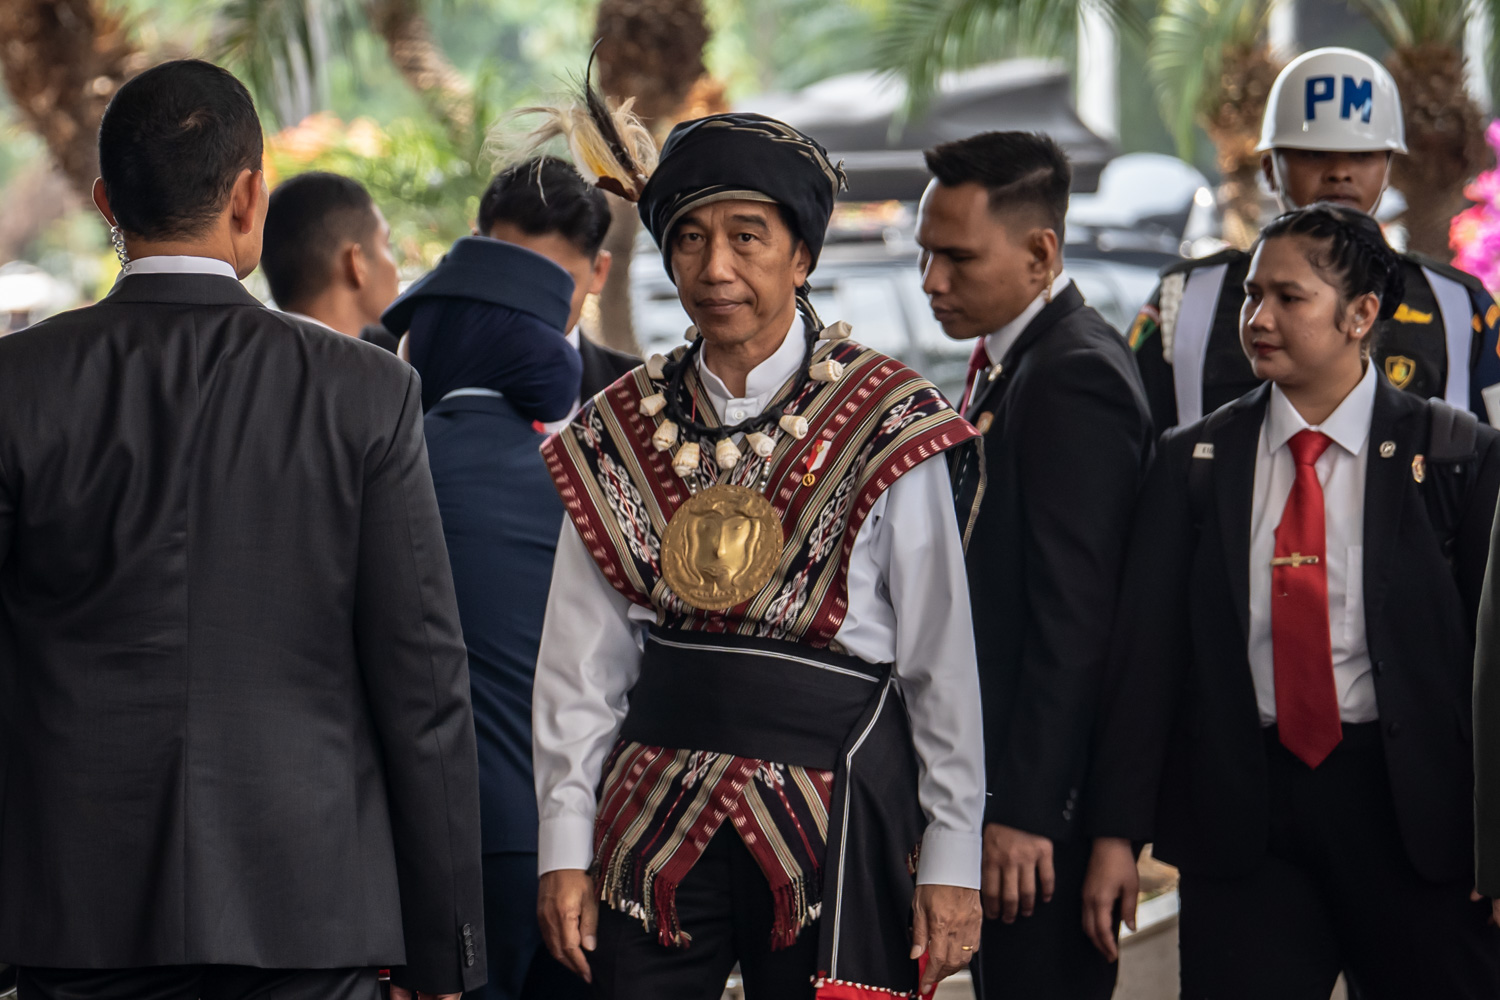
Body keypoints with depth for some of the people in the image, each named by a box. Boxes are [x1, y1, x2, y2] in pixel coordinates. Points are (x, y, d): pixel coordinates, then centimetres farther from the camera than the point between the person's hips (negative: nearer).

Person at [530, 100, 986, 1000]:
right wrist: (565, 847, 3)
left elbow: (943, 655, -2)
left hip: (834, 815, -3)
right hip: (660, 817, 3)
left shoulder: (887, 426, -4)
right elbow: (583, 658, 8)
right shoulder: (621, 432, 7)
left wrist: (951, 858, -3)